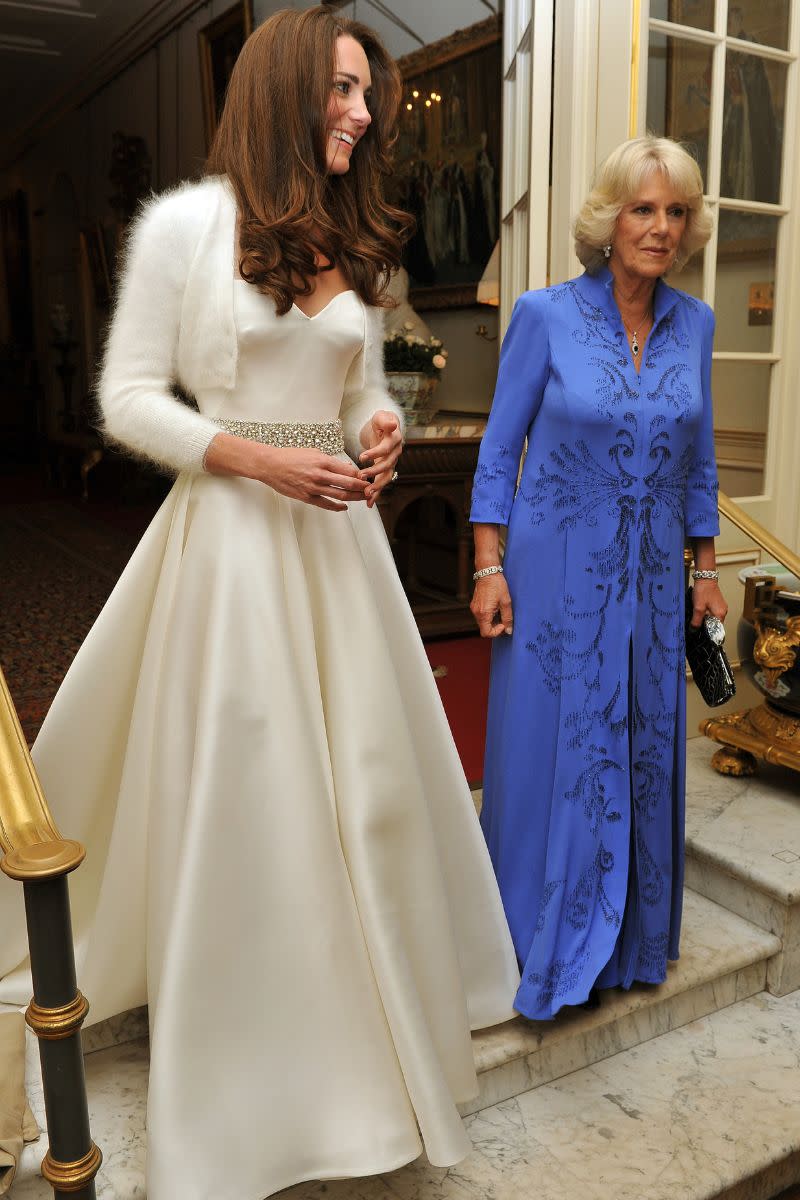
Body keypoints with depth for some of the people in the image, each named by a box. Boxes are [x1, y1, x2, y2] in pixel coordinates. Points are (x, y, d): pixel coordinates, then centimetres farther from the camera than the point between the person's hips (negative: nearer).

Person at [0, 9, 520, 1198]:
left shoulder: (355, 243, 13)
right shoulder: (186, 222, -4)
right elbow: (129, 400, -6)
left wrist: (382, 431, -4)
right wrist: (258, 459, -17)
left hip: (340, 534, 6)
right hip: (230, 535, -5)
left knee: (364, 782, 11)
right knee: (237, 803, 3)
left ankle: (373, 1009, 35)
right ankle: (237, 1070, 24)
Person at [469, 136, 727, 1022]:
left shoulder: (693, 323, 5)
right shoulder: (546, 315, -7)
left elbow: (697, 458, 12)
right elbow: (499, 446, -5)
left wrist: (705, 568, 12)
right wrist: (489, 568, -9)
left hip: (651, 576, 4)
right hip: (558, 569, -4)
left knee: (643, 750, 13)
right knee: (548, 749, 5)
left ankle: (630, 934, 35)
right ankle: (541, 941, 27)